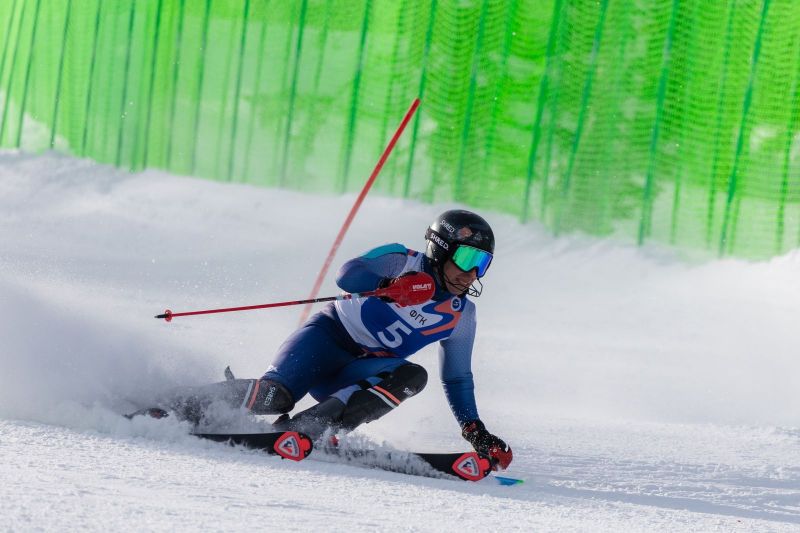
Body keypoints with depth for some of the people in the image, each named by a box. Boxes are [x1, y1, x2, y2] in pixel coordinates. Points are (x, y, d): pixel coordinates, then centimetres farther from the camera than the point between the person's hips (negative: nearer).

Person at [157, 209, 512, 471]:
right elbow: (348, 274, -23)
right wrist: (390, 287, -41)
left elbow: (457, 379, 14)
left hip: (360, 373, 4)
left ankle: (306, 427, -36)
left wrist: (477, 433, 2)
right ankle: (181, 409, -9)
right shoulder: (401, 261, -9)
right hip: (328, 338, -4)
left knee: (413, 376, -28)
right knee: (275, 396, -29)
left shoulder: (461, 317, 5)